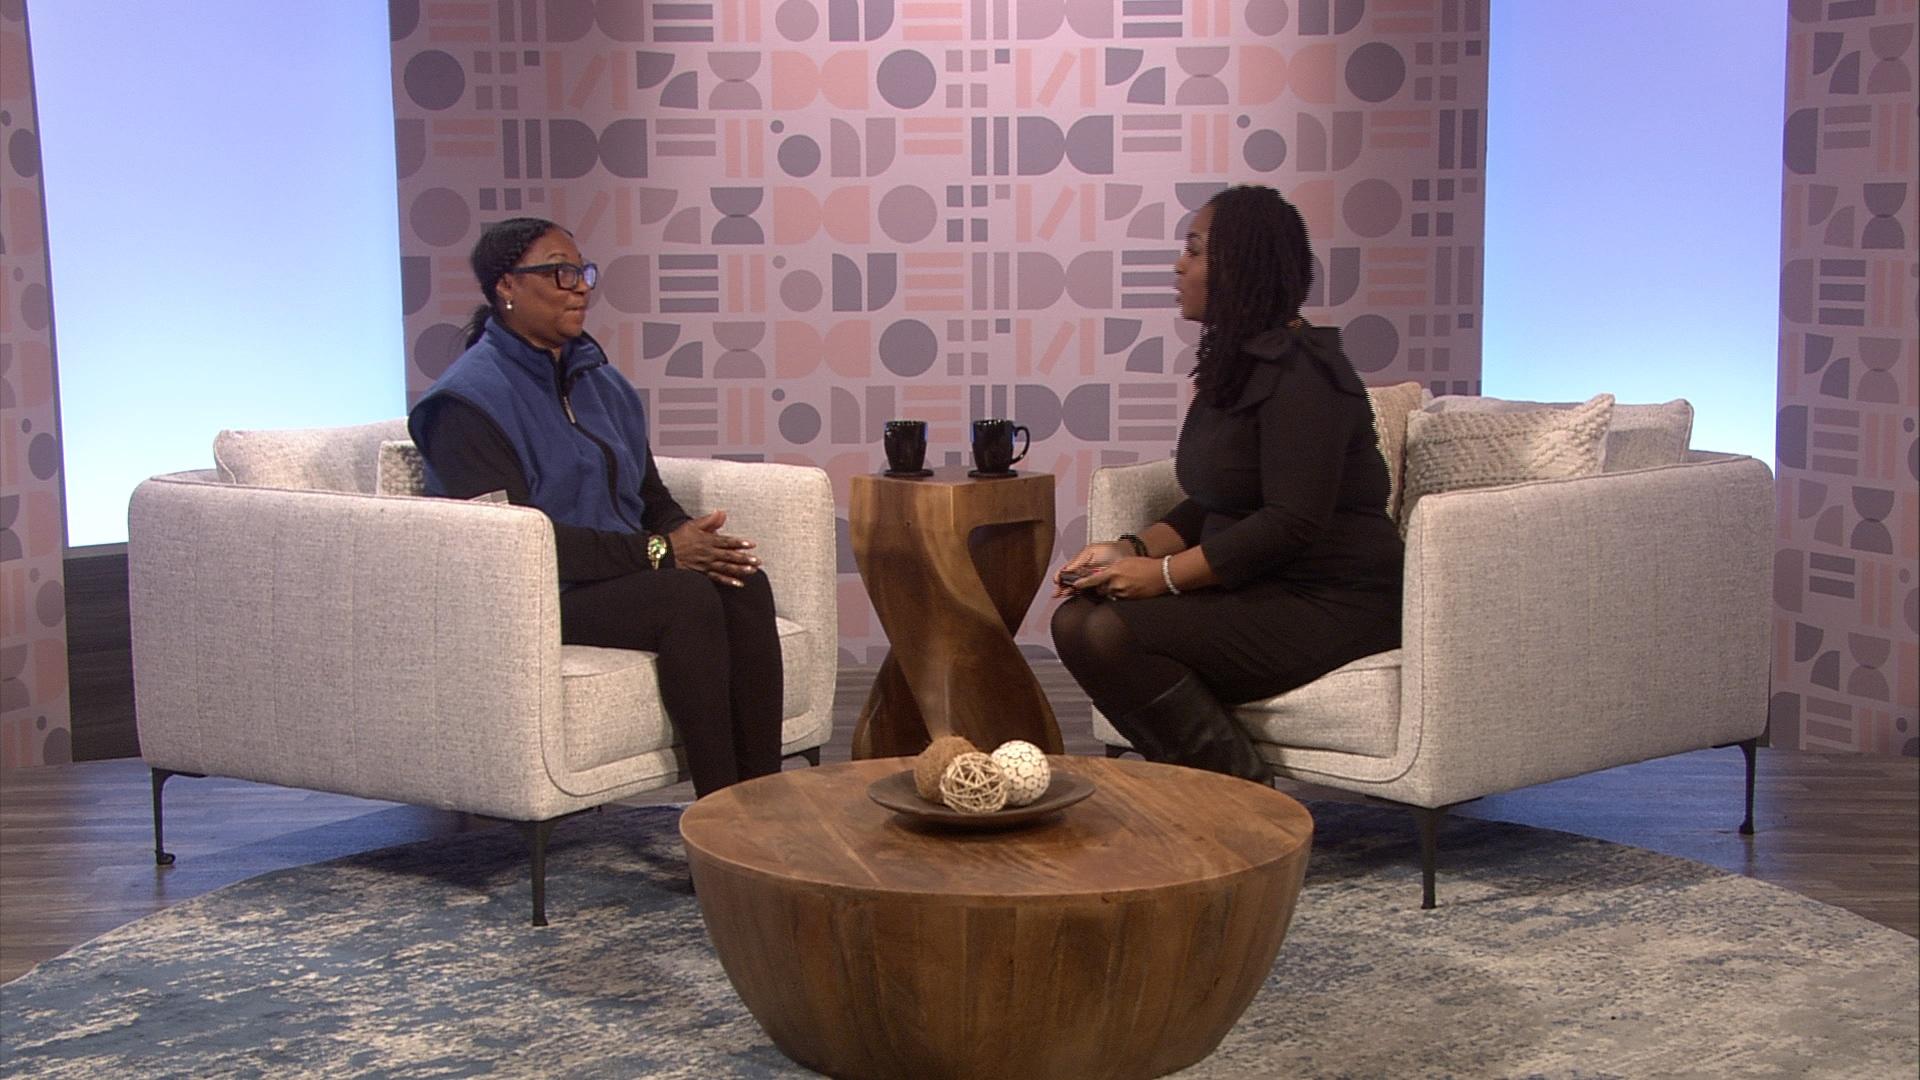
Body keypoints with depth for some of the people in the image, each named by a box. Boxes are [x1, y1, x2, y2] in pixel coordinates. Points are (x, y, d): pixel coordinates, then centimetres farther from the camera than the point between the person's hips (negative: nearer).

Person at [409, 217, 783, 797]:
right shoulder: (467, 400, -9)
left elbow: (653, 501, 18)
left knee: (744, 584, -21)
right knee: (685, 597, -30)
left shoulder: (602, 383, 17)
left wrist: (695, 539, -8)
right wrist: (657, 552, -22)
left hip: (619, 576, 7)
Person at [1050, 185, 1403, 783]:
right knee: (1076, 618, -9)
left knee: (1113, 633, -25)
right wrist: (1132, 550, 2)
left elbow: (1294, 522, -23)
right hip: (1260, 593, 10)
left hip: (1330, 607, -10)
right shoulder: (1233, 366, 16)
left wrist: (1166, 574, -20)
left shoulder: (1301, 374, -16)